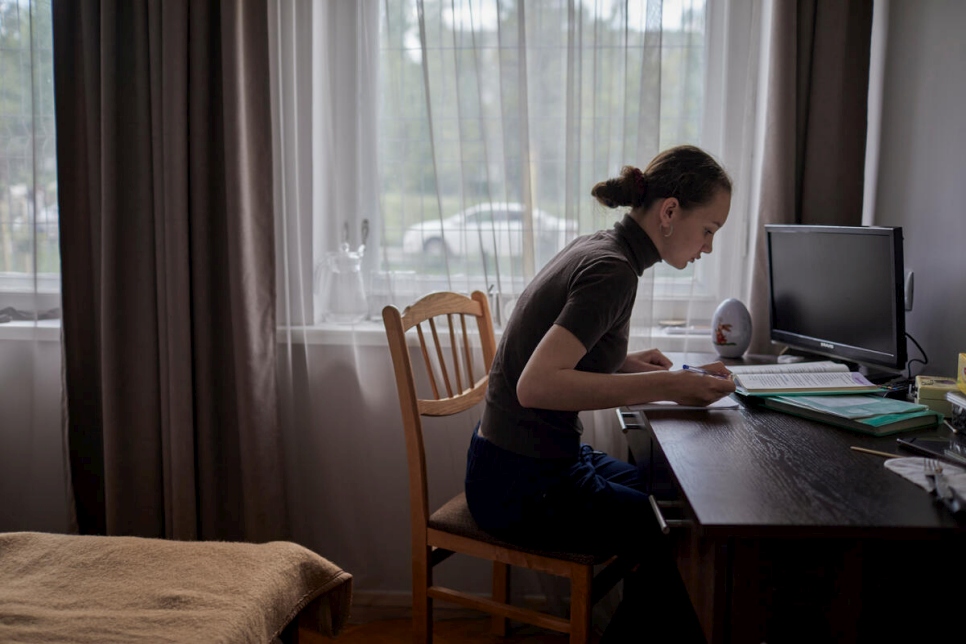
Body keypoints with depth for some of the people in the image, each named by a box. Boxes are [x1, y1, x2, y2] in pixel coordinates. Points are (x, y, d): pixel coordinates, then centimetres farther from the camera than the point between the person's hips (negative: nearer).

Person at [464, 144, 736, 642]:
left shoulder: (593, 248, 7)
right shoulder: (613, 271, -21)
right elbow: (536, 385, -31)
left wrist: (624, 363, 6)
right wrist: (664, 385, -29)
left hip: (549, 458, 10)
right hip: (523, 486, -10)